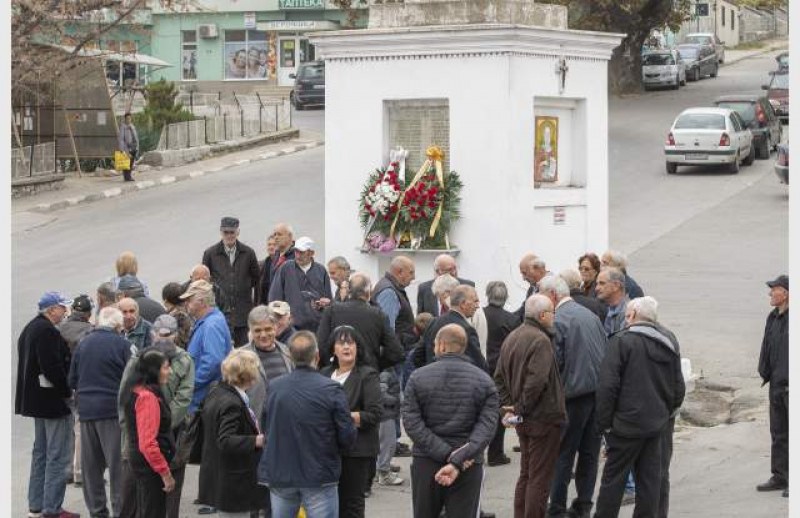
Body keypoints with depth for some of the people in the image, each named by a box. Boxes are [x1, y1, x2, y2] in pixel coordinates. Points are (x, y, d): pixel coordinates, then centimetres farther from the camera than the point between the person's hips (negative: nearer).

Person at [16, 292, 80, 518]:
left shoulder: (30, 329, 14)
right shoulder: (47, 331, -19)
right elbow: (53, 367, -26)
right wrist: (68, 391, -15)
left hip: (35, 398, 11)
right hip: (53, 399, -11)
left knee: (41, 452, 17)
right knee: (58, 455, -7)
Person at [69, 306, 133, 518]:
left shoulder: (83, 343, 5)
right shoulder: (122, 345, -10)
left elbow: (72, 379, 11)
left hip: (86, 409, 5)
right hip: (112, 409, -5)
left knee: (91, 464, 11)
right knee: (117, 463, 0)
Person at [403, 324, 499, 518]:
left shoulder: (418, 377, -1)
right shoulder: (484, 381, -1)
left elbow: (412, 424, -9)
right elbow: (486, 428, -12)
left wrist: (449, 455, -14)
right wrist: (457, 461, -20)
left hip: (425, 464, 1)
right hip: (468, 466, -1)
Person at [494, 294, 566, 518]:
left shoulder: (512, 337, 10)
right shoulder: (540, 340, -19)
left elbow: (499, 377, 14)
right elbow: (536, 381, -27)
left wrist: (508, 406, 8)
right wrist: (520, 409, -16)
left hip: (523, 422, 9)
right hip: (544, 417, -9)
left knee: (526, 474, 18)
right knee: (540, 478, -2)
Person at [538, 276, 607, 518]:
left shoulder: (558, 321, -12)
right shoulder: (590, 315, 9)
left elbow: (555, 362, -13)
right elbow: (606, 351, 11)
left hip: (574, 394, -6)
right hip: (599, 389, 7)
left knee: (563, 454, 1)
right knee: (590, 452, 12)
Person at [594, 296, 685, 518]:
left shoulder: (621, 341, -12)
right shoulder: (669, 342, 9)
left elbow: (608, 385, -15)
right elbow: (678, 386, 15)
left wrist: (604, 421, -8)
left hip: (627, 424, -6)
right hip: (657, 425, 6)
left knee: (614, 477, 2)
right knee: (650, 479, 9)